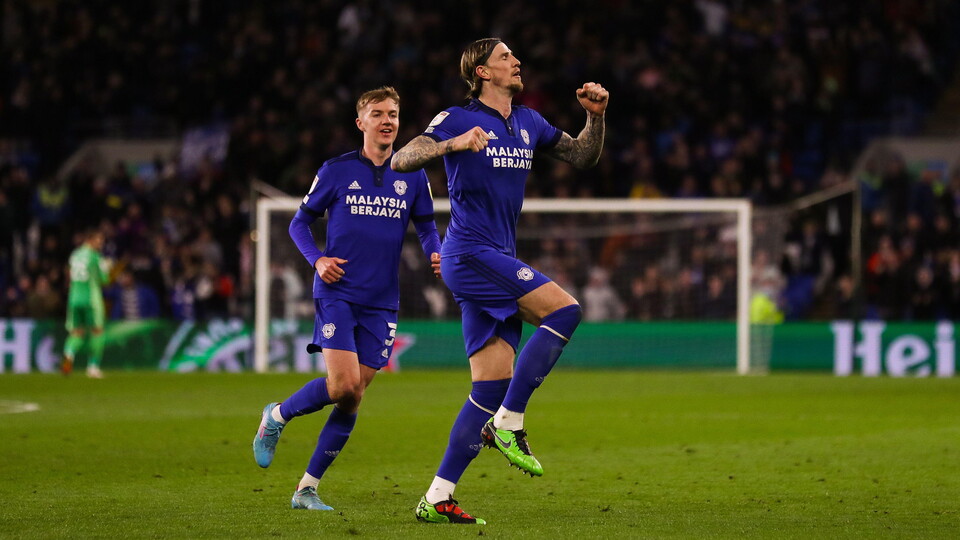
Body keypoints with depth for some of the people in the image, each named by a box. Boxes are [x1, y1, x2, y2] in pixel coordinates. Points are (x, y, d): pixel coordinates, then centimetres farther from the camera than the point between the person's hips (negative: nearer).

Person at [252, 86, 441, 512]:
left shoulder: (412, 176, 7)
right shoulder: (336, 171, 0)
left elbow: (426, 226, 17)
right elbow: (300, 222, 8)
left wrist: (436, 253, -5)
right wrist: (317, 259, -10)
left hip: (381, 302, 3)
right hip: (337, 293, -3)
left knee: (354, 397, 0)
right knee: (344, 384, -19)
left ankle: (307, 488, 10)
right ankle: (277, 416, 10)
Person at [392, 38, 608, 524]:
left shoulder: (528, 123, 17)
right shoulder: (458, 120, -4)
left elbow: (583, 156, 25)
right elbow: (401, 161, -14)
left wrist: (595, 117, 7)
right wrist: (453, 144, -30)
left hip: (496, 262, 8)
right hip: (470, 252, -8)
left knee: (492, 388, 1)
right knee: (564, 310, -21)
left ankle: (437, 498, 0)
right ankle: (508, 424, -15)